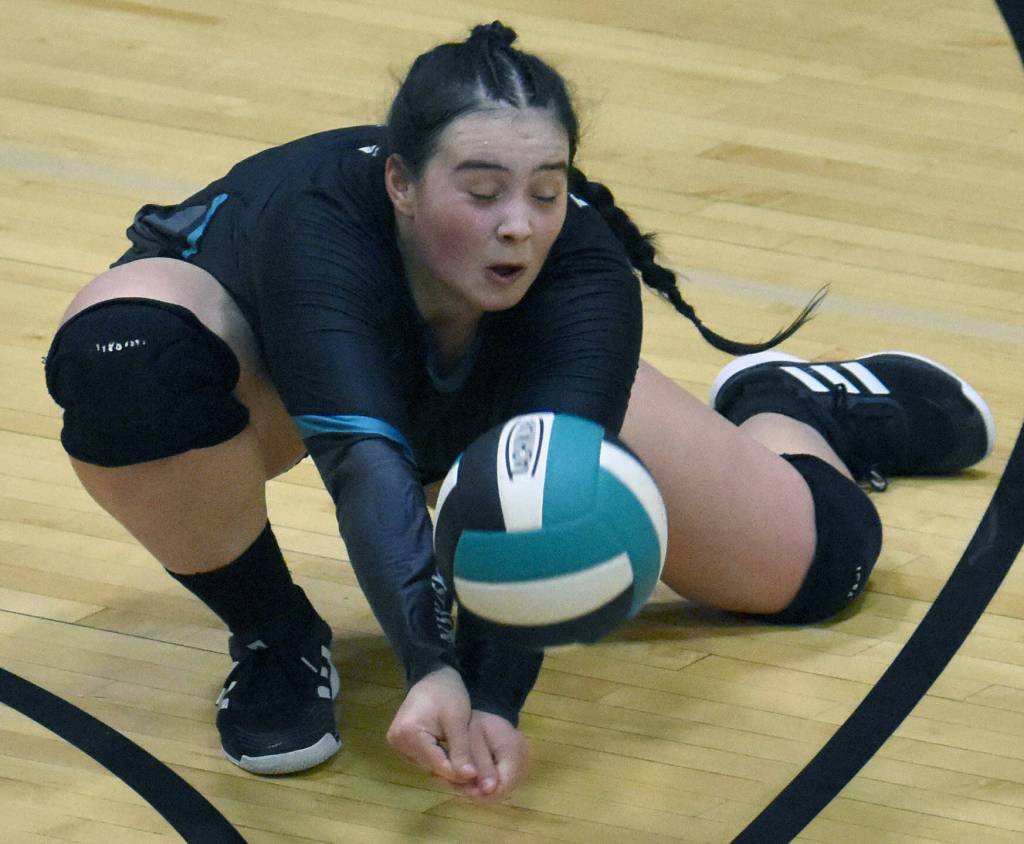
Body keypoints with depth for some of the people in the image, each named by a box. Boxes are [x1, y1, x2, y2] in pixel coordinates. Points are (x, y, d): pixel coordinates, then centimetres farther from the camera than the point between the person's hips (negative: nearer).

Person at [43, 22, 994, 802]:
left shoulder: (583, 272, -36)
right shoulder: (318, 227, -45)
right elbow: (365, 462, -56)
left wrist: (494, 699, -62)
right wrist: (431, 671, -70)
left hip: (505, 381, 2)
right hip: (269, 350, -2)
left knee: (816, 556, -1)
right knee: (128, 361, -41)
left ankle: (778, 408, 39)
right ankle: (272, 637, -12)